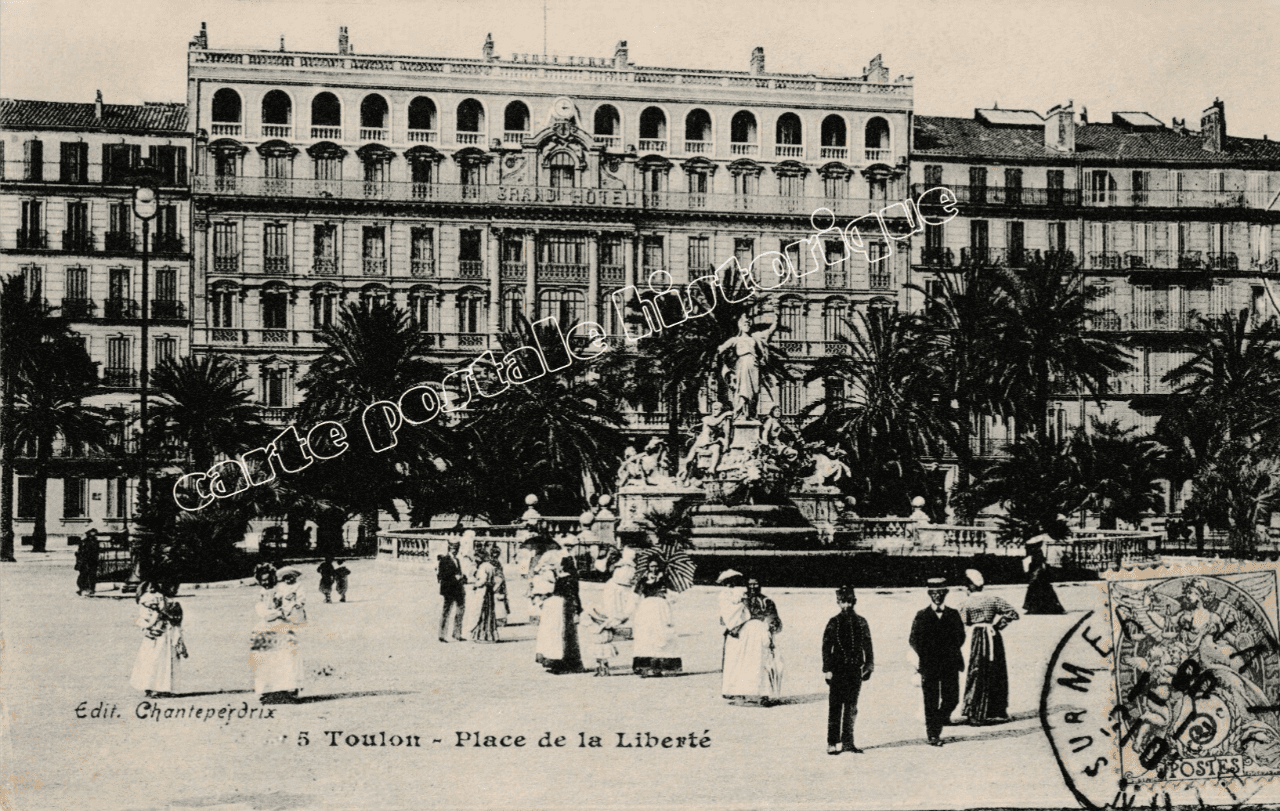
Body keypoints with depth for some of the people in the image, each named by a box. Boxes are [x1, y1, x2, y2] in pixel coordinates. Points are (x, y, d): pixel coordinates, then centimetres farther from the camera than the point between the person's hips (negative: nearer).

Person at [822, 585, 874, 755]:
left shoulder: (861, 622, 8)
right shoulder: (834, 623, -1)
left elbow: (868, 647, 12)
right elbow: (826, 647, -3)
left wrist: (869, 666, 5)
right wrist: (827, 670, -9)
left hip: (855, 670, 3)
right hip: (838, 670, -3)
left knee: (851, 708, 8)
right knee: (835, 708, -4)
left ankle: (847, 742, 15)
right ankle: (833, 743, -2)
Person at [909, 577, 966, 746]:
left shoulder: (954, 614, 8)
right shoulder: (922, 616, 3)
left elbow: (960, 637, 12)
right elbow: (914, 640, 4)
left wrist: (952, 653, 2)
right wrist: (924, 655, -4)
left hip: (951, 665, 2)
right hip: (929, 666, -2)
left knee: (952, 699, 0)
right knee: (931, 702, -1)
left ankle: (937, 723, 24)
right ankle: (933, 735, 6)